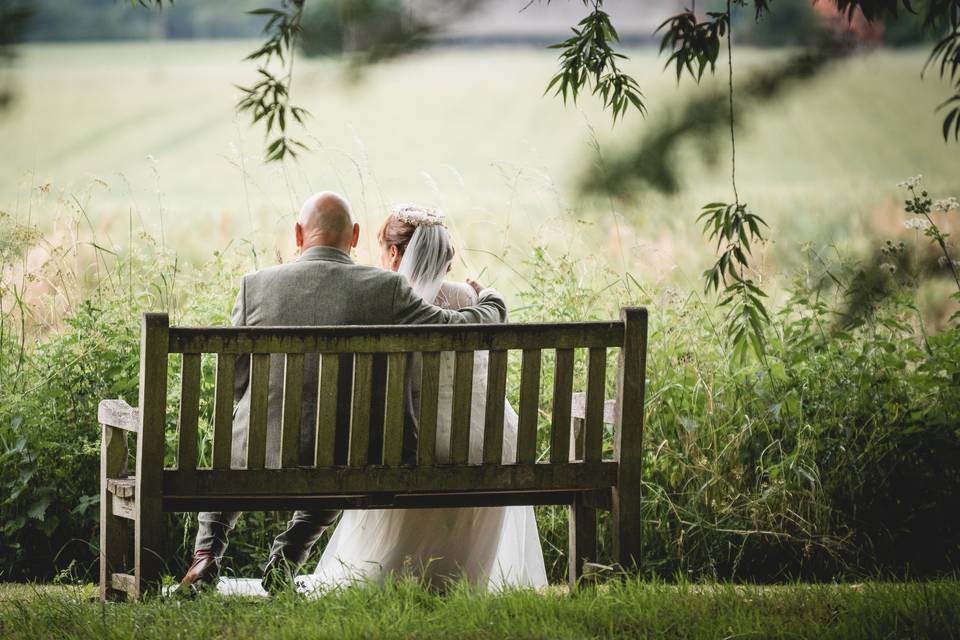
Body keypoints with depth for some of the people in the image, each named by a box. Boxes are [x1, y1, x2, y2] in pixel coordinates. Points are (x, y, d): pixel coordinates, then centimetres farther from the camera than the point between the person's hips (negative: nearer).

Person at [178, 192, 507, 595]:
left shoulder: (255, 285, -6)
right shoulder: (385, 289, -9)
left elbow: (234, 381, 2)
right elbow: (462, 328, -1)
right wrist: (490, 301, 22)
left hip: (259, 456, 0)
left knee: (224, 458, 38)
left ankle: (207, 552, 20)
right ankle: (286, 558, 19)